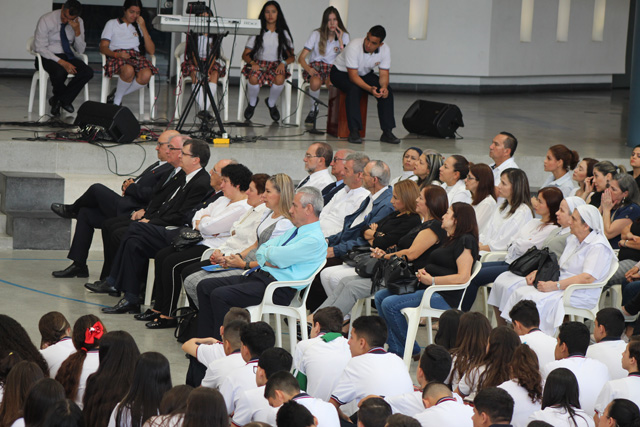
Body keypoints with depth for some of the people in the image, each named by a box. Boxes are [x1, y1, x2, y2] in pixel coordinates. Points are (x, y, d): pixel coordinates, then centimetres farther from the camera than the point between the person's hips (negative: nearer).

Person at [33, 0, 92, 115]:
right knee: (60, 72, -38)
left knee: (88, 72, -25)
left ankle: (60, 99, -13)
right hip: (47, 58, -4)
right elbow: (40, 48, -16)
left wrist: (77, 31, -17)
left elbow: (80, 50, 1)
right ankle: (64, 100, -6)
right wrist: (62, 62, -25)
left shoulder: (79, 22, 0)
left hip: (67, 56, 5)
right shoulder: (46, 20, -14)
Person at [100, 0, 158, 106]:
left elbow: (151, 51, 12)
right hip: (117, 58, -3)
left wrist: (143, 28, 5)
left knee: (146, 75, -34)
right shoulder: (112, 24, 17)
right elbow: (103, 48, 5)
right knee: (128, 70, -41)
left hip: (136, 58, 3)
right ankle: (117, 101, -17)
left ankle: (116, 95, -16)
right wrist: (117, 54, -16)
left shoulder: (139, 26, 25)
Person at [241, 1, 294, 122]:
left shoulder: (283, 33, 10)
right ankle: (252, 103, -2)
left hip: (275, 64, 1)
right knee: (254, 79, -36)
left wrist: (283, 63, -14)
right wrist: (252, 63, -18)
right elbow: (245, 55, 4)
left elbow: (291, 56, 8)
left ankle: (271, 104, -3)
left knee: (279, 79, -36)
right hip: (258, 63, -1)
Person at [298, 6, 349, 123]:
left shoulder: (344, 36, 3)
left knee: (332, 82, -37)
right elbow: (301, 58, -6)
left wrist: (340, 41, -14)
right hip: (315, 66, 0)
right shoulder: (317, 34, -1)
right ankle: (313, 109, -9)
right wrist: (308, 69, -27)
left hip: (333, 67, 1)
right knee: (315, 82, -37)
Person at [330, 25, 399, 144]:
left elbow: (384, 74, -12)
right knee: (354, 90, -37)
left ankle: (387, 132, -18)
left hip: (365, 74, 5)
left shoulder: (385, 50, -17)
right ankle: (354, 131, -34)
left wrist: (384, 87, -35)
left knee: (386, 91, -20)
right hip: (341, 72, -5)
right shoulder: (354, 46, -33)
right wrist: (370, 89, -47)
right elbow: (353, 76, -33)